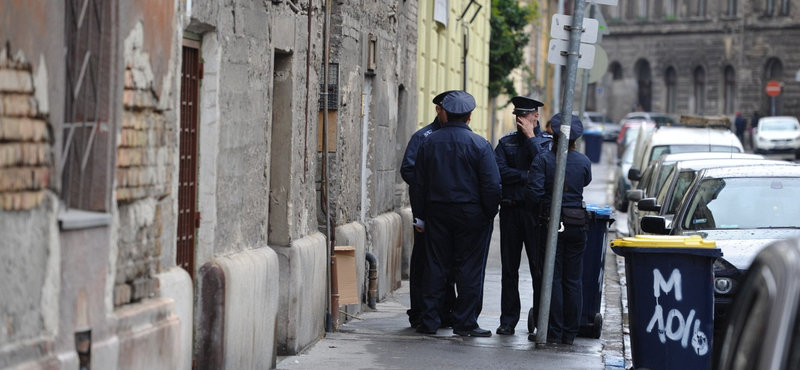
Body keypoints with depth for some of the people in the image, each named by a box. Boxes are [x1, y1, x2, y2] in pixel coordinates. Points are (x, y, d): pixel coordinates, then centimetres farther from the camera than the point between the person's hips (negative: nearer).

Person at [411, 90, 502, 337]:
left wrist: (420, 215, 13)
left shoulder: (429, 142, 3)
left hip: (437, 212, 4)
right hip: (471, 214, -3)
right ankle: (465, 321, 4)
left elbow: (418, 183, 7)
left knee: (435, 265, 8)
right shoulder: (479, 145, -9)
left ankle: (429, 321, 10)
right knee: (469, 268, 2)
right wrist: (490, 214, 0)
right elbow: (492, 185, -11)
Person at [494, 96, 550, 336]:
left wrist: (531, 137, -8)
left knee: (539, 265, -4)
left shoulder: (547, 141, 5)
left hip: (535, 210, -3)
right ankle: (508, 320, 11)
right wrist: (527, 176, -9)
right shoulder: (506, 142, 12)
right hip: (510, 209, 3)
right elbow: (498, 172, -2)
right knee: (509, 267, 5)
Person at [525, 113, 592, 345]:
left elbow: (533, 193, -13)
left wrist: (541, 209, 6)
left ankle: (554, 331, 3)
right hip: (577, 227, 2)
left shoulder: (542, 160, -7)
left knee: (553, 279, 3)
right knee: (573, 280, 9)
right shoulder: (584, 162, 1)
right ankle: (570, 332, 12)